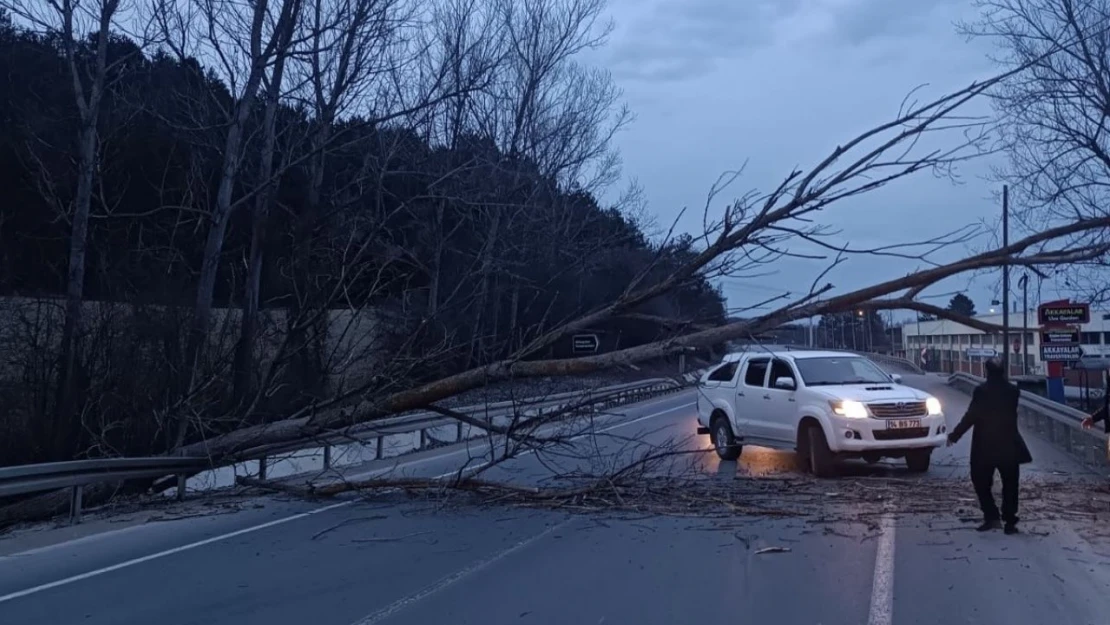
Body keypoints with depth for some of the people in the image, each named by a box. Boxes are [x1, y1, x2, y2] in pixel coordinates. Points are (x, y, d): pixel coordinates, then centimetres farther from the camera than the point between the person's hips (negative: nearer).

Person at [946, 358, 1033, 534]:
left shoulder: (981, 391, -13)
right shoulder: (1013, 391, 0)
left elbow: (971, 416, -14)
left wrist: (955, 434, -6)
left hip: (985, 447, -3)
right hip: (1009, 445, 3)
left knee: (981, 483, 10)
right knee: (1010, 486, 10)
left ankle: (992, 517, 0)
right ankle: (1010, 522, 9)